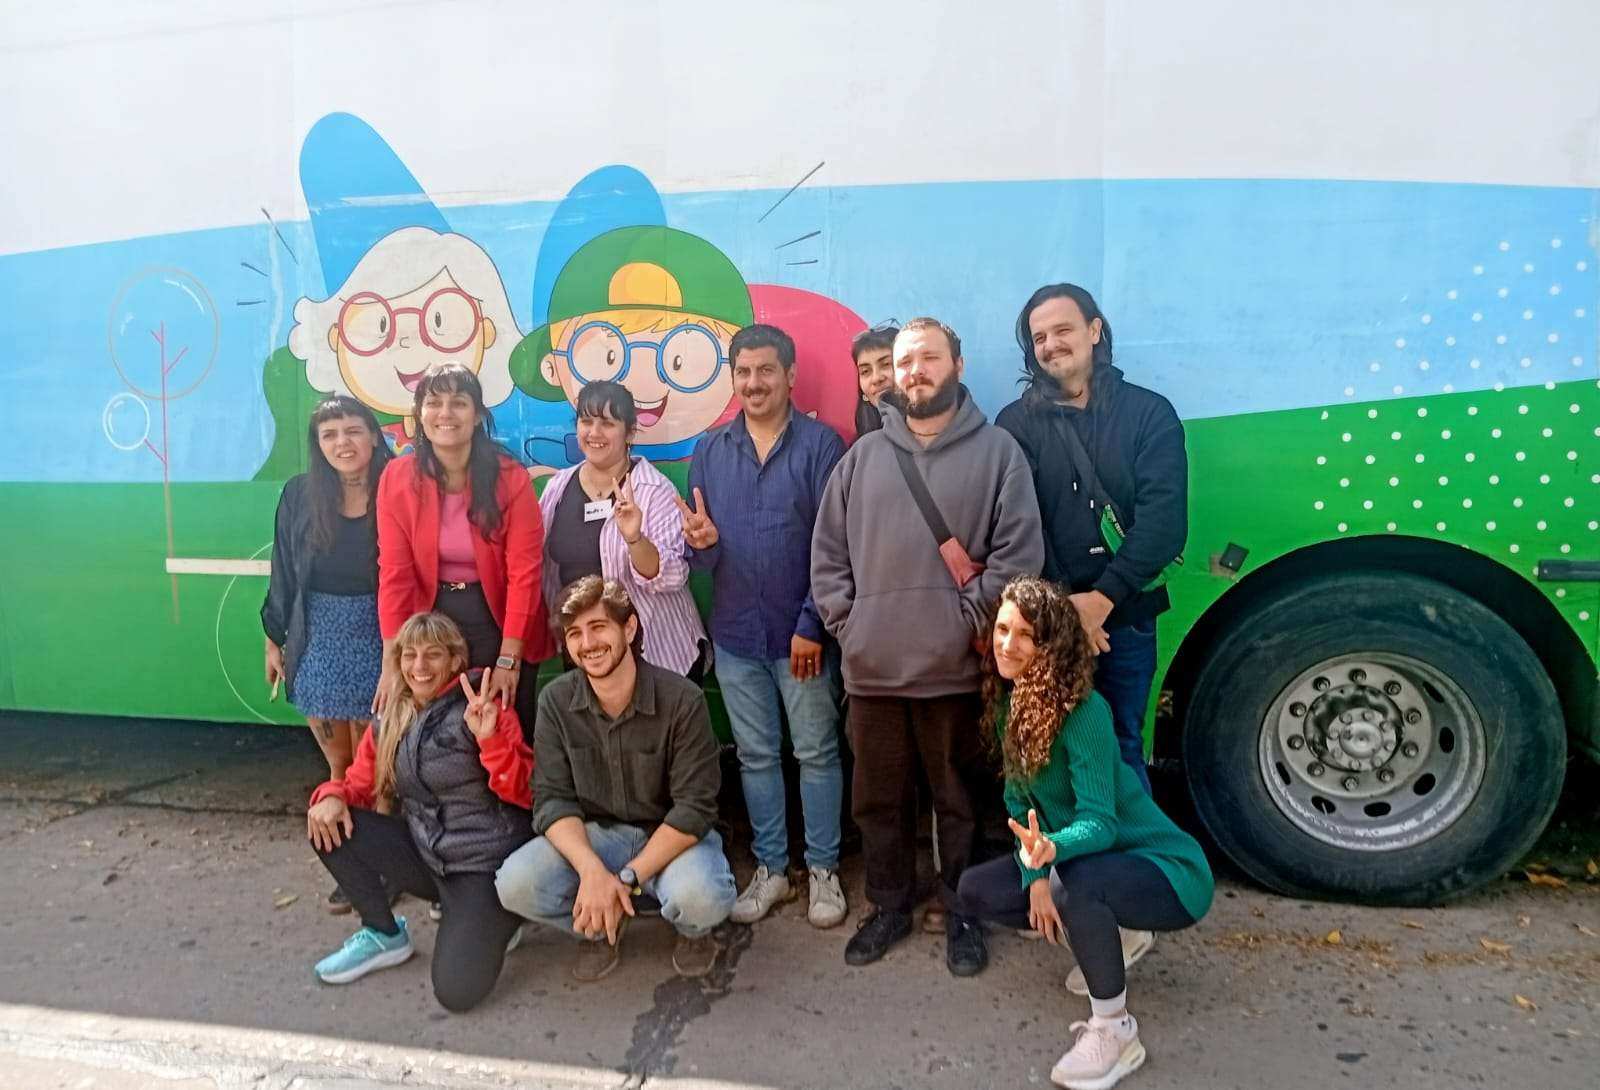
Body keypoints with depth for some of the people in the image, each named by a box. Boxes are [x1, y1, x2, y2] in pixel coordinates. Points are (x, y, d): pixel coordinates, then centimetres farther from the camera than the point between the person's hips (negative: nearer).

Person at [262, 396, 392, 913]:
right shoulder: (299, 495, -1)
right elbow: (283, 574, 6)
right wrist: (274, 639, 9)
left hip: (376, 640, -2)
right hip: (318, 641, 2)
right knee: (338, 764, 11)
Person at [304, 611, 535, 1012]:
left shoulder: (483, 711, -12)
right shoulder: (389, 723, 6)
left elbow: (524, 794, -17)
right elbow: (359, 783, 11)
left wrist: (489, 738, -32)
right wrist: (332, 795, -12)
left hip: (486, 865, -6)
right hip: (425, 855, 6)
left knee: (456, 990, -20)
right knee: (327, 824, -10)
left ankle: (492, 921, 13)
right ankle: (384, 935, 7)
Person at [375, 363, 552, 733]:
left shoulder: (511, 478, -13)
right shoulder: (397, 478, -6)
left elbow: (524, 572, -14)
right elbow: (395, 572, -7)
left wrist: (508, 660, -18)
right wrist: (392, 662, -11)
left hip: (498, 622, -2)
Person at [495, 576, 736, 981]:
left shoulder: (682, 700, -19)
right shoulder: (556, 701, -8)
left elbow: (694, 808, -18)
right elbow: (552, 800, -10)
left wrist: (626, 878, -25)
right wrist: (591, 870, -28)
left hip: (672, 836, -3)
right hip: (593, 834, 3)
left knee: (702, 898, -35)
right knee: (515, 884, -24)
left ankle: (694, 930, 6)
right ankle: (601, 928, 8)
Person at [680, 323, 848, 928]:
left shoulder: (821, 444, -6)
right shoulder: (709, 451, 6)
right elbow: (698, 550, 8)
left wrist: (812, 626, -13)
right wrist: (700, 541, -16)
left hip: (803, 633, -3)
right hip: (735, 634, 4)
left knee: (816, 753, 7)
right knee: (756, 756, 13)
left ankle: (823, 869, 23)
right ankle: (770, 868, 28)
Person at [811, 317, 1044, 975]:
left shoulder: (996, 450, 0)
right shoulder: (863, 456, 10)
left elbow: (1019, 553, -6)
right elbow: (827, 554, 11)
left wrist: (970, 625, -10)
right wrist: (848, 624, 1)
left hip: (955, 669, -3)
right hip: (871, 669, 3)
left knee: (961, 798, 10)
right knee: (878, 798, 14)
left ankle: (962, 913, 29)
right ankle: (890, 906, 32)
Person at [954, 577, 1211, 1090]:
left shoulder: (1084, 711, -27)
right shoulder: (1007, 703, -4)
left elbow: (1100, 821, -31)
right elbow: (1019, 801, -2)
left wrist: (1050, 850, -51)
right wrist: (1034, 876, -14)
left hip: (1165, 869, -8)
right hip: (1092, 862, 8)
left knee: (1074, 883, -38)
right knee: (975, 891, -1)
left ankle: (1115, 1032, -13)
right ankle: (1107, 936, 14)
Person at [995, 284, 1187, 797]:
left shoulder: (1148, 413, 4)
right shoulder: (1016, 423, 4)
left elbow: (1164, 518, -7)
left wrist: (1103, 597, -16)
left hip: (1125, 619, 0)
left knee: (1123, 750, 10)